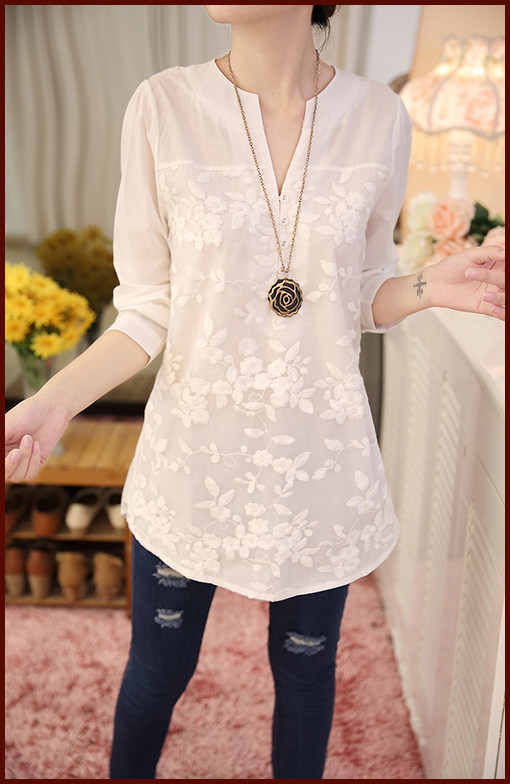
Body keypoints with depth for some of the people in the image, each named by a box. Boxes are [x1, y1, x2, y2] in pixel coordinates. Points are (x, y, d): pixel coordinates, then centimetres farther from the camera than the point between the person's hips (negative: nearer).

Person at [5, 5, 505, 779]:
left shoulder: (379, 118, -5)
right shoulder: (164, 107, -9)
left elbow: (361, 295, 6)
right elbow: (148, 312, -6)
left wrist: (427, 287, -15)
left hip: (320, 454, 1)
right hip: (195, 447, 0)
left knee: (305, 669, 19)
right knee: (157, 670, 18)